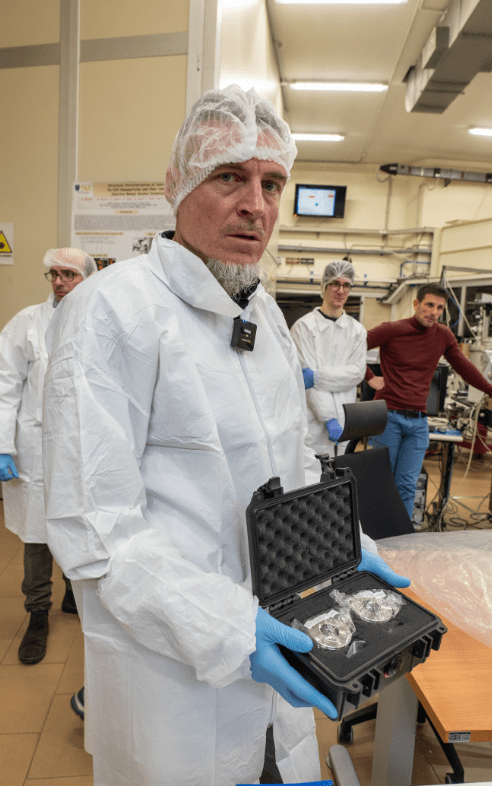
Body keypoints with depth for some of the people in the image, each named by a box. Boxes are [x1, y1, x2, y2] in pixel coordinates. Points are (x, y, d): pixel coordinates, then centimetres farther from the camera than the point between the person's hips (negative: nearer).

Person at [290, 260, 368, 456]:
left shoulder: (357, 330, 12)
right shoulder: (304, 326, -3)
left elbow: (358, 372, 1)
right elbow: (306, 372, -10)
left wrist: (317, 376, -14)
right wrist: (329, 418, -15)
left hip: (345, 422, 4)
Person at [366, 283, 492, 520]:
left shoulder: (443, 336, 8)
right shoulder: (392, 330, -6)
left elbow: (465, 368, 18)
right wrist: (370, 378, -8)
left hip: (418, 421, 4)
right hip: (389, 416, -3)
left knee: (407, 485, 4)